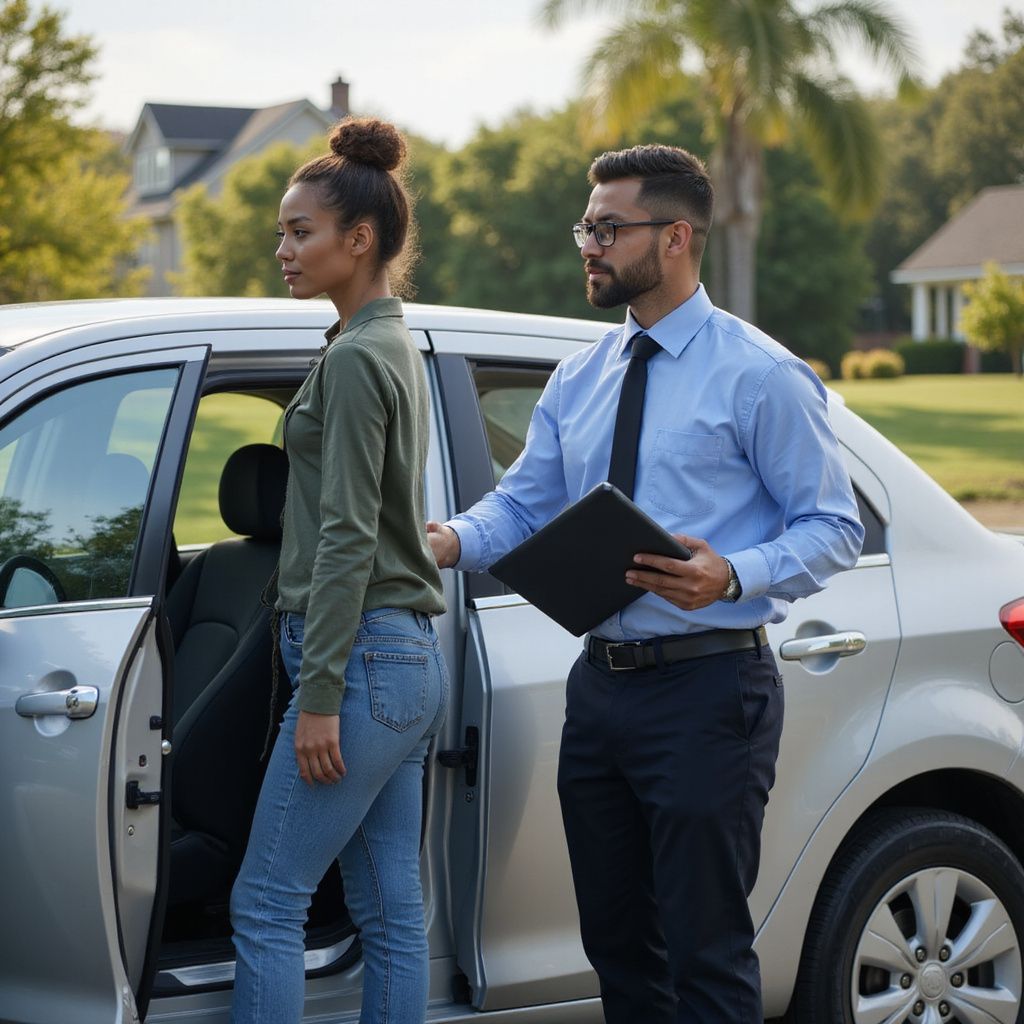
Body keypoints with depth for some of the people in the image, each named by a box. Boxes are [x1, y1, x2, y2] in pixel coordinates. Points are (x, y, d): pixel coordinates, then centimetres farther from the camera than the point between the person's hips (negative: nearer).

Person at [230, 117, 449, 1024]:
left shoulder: (356, 357, -13)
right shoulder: (399, 347, 17)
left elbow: (348, 537, -18)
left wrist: (318, 695, -19)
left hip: (363, 658, -10)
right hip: (413, 657, 10)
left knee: (266, 904, -5)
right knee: (391, 908, 10)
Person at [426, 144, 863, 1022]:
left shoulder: (759, 376, -7)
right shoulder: (580, 379, 13)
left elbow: (833, 528, -9)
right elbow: (523, 504, 12)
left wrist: (730, 577, -26)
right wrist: (454, 540, -10)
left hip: (708, 691, -7)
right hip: (601, 682, 7)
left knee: (705, 951, -2)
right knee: (617, 940, 16)